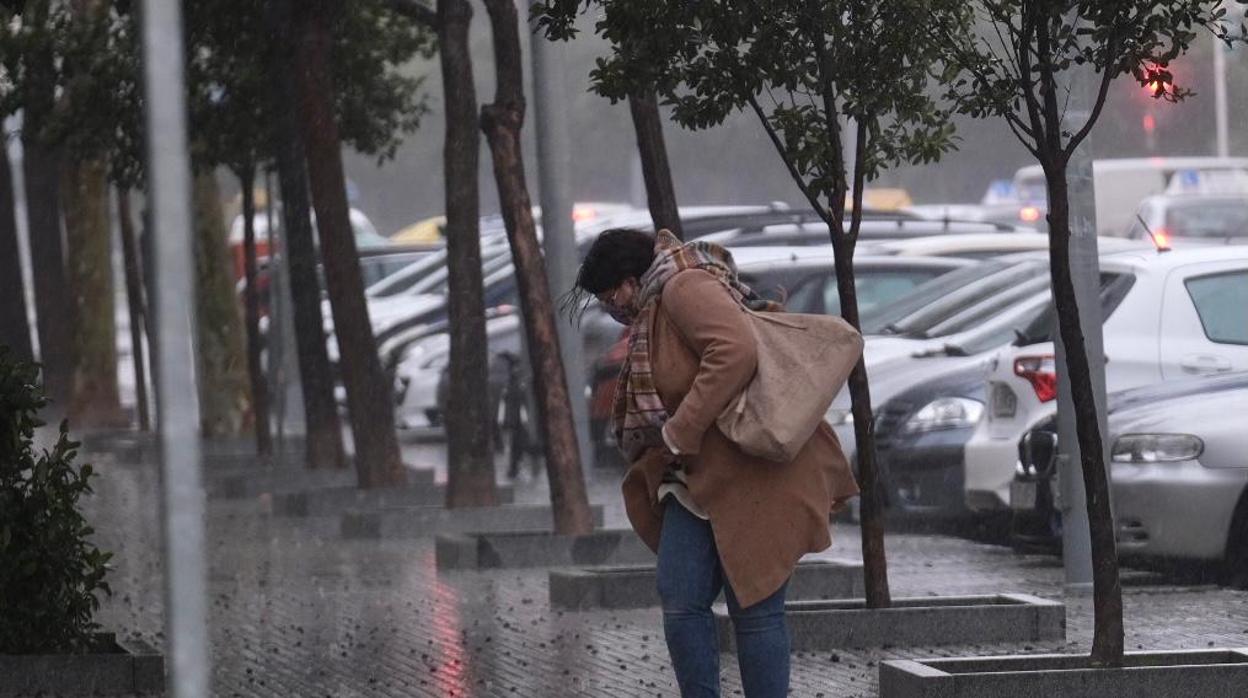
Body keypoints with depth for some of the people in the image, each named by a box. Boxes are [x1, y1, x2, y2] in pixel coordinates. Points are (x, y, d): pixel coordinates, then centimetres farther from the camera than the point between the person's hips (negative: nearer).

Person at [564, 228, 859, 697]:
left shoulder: (686, 287, -12)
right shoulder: (651, 316, 20)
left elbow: (735, 352, -28)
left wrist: (680, 431, -25)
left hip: (754, 476, -10)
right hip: (699, 480, 10)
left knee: (754, 607, -4)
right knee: (680, 602, -2)